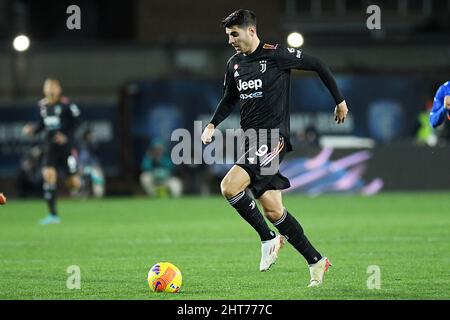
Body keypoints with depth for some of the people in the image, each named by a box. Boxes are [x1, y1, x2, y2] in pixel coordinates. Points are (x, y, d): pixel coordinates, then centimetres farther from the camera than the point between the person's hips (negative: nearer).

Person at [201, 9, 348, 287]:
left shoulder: (276, 55, -9)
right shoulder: (234, 65, 12)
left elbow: (317, 66, 0)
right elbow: (230, 99, 27)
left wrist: (340, 101, 5)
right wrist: (213, 124, 11)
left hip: (273, 137, -7)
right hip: (251, 140, 7)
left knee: (230, 187, -23)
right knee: (272, 209, 4)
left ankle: (269, 238, -5)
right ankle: (316, 261, 14)